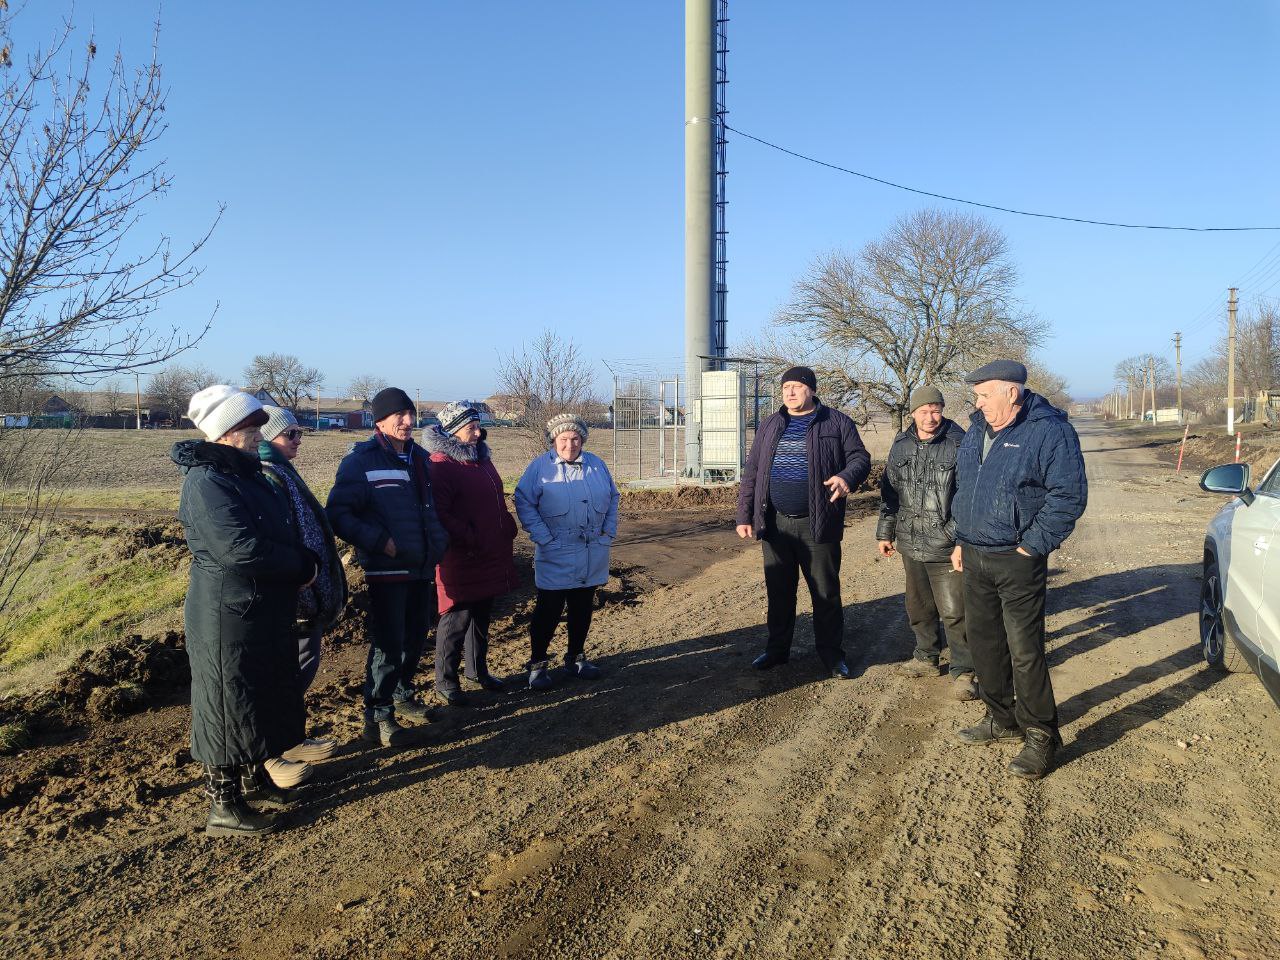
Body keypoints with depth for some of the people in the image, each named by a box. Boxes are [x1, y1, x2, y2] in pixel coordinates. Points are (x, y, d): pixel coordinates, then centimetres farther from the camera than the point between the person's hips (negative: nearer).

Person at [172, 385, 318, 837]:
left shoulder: (246, 473, 12)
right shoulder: (206, 481, -19)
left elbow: (285, 533, 16)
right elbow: (241, 548, -29)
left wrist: (308, 562, -4)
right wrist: (303, 566, -16)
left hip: (267, 613, 10)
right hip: (228, 617, -10)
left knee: (266, 700, 21)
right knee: (229, 707, 3)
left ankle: (252, 779, 39)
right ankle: (224, 805, 18)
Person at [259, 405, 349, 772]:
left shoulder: (280, 472, 14)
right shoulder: (267, 477, -18)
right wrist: (305, 599, -24)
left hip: (307, 596, 10)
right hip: (294, 598, -10)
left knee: (303, 665, 18)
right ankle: (268, 755, 14)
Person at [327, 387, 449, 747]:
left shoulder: (419, 457, 12)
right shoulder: (361, 460, -10)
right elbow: (339, 514, -15)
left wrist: (439, 542, 13)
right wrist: (379, 541, -21)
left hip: (422, 568, 7)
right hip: (387, 569, -7)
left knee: (415, 637, 17)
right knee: (388, 644, -4)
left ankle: (403, 694, 38)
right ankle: (377, 717, 10)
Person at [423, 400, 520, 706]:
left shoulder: (482, 459, 14)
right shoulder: (441, 464, -15)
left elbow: (497, 500, 24)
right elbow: (439, 513, -23)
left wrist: (508, 527, 10)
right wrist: (468, 540, -22)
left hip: (491, 558, 9)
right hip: (461, 561, -9)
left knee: (482, 617, 19)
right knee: (457, 619, 1)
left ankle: (478, 670, 35)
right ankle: (445, 680, 15)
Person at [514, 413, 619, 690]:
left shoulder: (597, 465, 9)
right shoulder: (540, 467, -4)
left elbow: (612, 498, 16)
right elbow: (523, 502, -8)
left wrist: (609, 531, 7)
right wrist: (544, 538, -13)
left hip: (593, 553, 4)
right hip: (556, 554, -4)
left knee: (582, 608, 14)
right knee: (549, 609, 1)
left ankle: (576, 657, 30)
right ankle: (538, 663, 15)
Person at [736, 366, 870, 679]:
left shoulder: (837, 423, 1)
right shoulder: (769, 425, 11)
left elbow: (860, 457, -1)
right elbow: (752, 473, 11)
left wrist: (847, 477, -25)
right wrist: (744, 516, 4)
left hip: (818, 525, -3)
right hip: (776, 524, 3)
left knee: (826, 593, 6)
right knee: (778, 591, 12)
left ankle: (831, 653, 19)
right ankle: (777, 649, 26)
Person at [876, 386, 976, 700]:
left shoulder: (958, 443, -8)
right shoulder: (901, 445, 8)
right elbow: (889, 491, 15)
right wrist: (885, 533, 16)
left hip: (946, 544, -5)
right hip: (910, 543, 5)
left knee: (954, 611, -4)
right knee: (919, 606, 17)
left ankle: (963, 671, 9)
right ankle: (926, 657, 34)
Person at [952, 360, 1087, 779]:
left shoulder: (1049, 431, -13)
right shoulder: (978, 429, 11)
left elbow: (1069, 496, -16)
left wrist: (1032, 545, -17)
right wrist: (961, 540, 16)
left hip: (1017, 561, -8)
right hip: (975, 557, 8)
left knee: (1025, 650, -5)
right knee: (983, 641, 15)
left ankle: (1041, 736, 10)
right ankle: (1002, 719, 31)